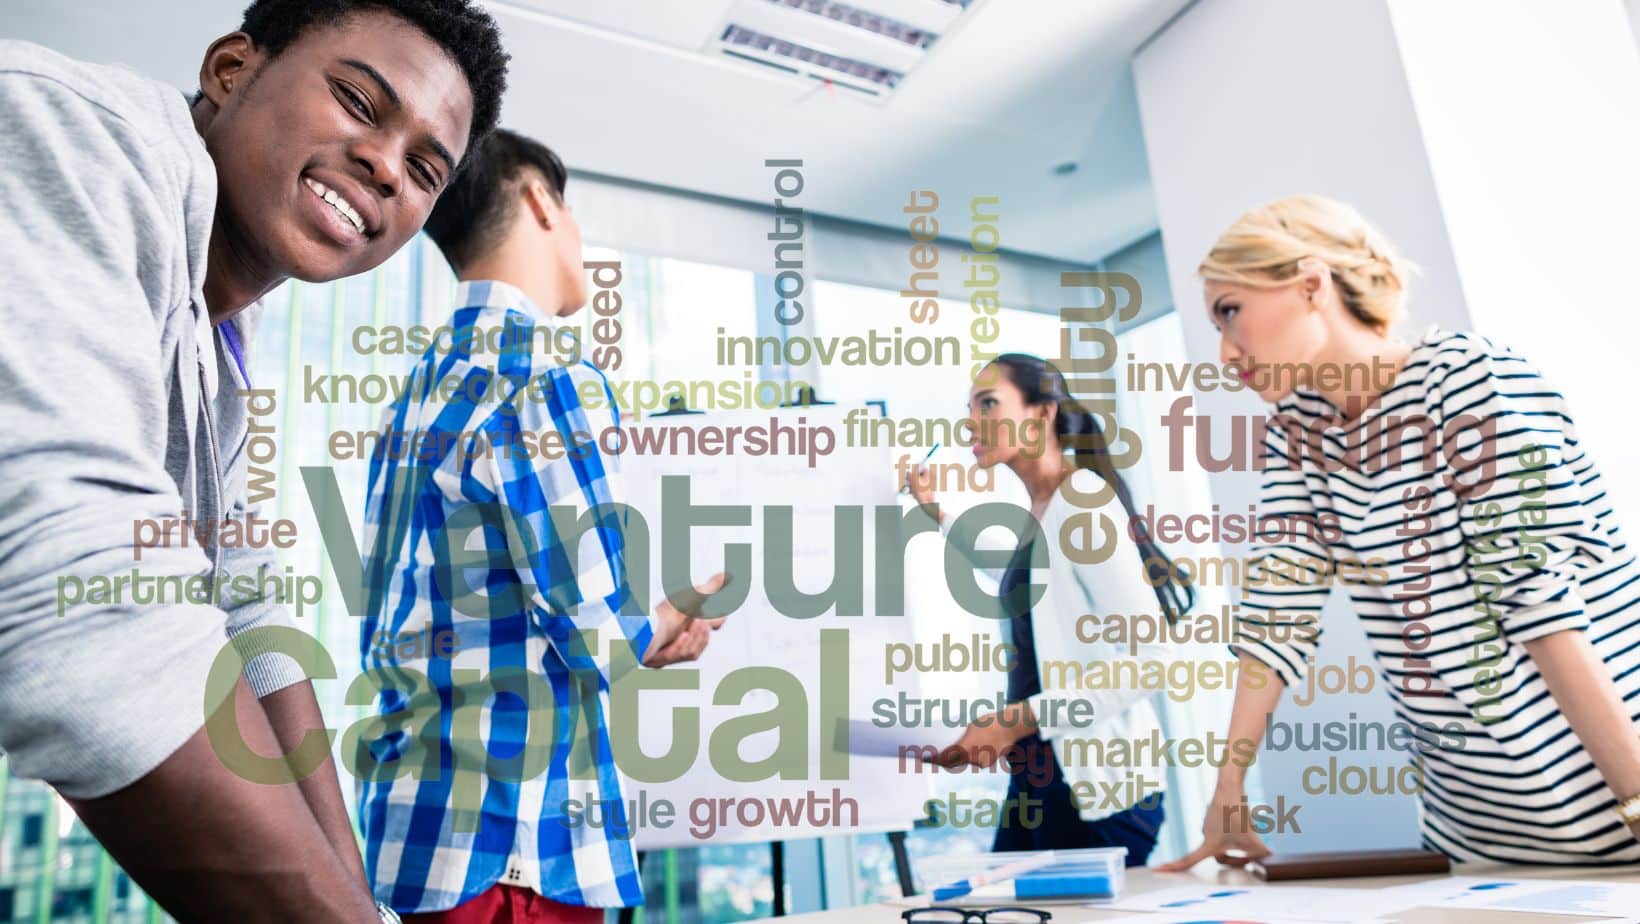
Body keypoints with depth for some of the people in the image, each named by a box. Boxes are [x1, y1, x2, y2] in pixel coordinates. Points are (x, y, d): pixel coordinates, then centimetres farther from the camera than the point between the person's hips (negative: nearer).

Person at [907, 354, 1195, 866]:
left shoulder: (1081, 501, -15)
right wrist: (937, 513, 33)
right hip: (1037, 775, 8)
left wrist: (1019, 720, -22)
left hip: (1094, 785, -8)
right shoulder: (1036, 515, 11)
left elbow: (1151, 656, -21)